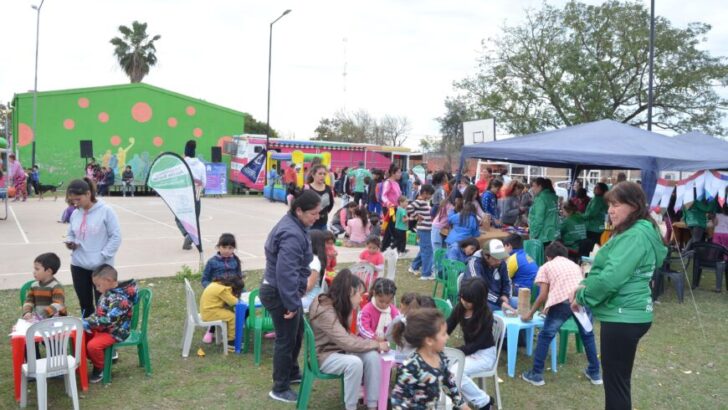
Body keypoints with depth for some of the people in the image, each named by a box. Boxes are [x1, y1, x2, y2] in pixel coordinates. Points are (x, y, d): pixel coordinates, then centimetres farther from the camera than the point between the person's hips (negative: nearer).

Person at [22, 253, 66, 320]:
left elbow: (57, 305, -22)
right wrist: (27, 312, -9)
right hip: (37, 317, 6)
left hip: (54, 317, -6)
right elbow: (29, 301, 12)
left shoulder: (56, 286, -12)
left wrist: (44, 314, -32)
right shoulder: (34, 285, 11)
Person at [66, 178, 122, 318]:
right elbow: (70, 234, 19)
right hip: (78, 265, 5)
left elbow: (116, 237, -11)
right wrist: (70, 242, -4)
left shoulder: (105, 211, -12)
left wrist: (103, 256, -15)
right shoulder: (75, 213, 4)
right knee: (85, 303, 16)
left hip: (101, 267, -5)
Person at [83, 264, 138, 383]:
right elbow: (98, 312, 16)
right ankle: (96, 360, 23)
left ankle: (99, 369, 1)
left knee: (93, 345, -26)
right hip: (102, 328, 10)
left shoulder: (120, 299, -27)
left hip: (115, 332, -10)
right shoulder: (107, 293, 4)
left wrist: (86, 323, -28)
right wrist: (86, 321, 0)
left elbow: (108, 320, -33)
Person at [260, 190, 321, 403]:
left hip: (281, 291, 10)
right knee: (286, 338, 4)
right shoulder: (292, 234, -28)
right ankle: (280, 389, 21)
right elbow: (286, 273, -32)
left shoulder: (293, 225, 6)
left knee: (297, 332, 25)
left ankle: (292, 373, 45)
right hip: (279, 294, -10)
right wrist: (292, 303, -25)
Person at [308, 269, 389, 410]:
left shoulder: (339, 306, 4)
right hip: (323, 356, -8)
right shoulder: (325, 311, -27)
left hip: (339, 350, 8)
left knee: (372, 355, -17)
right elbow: (347, 343, -29)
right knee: (354, 362, -34)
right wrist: (376, 344, -19)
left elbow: (345, 337, 2)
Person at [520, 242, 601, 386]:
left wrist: (530, 313, 25)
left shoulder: (546, 267, 22)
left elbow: (543, 296, 14)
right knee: (588, 335, 27)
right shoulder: (575, 265, 34)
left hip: (562, 301, -4)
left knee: (545, 337, 13)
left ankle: (536, 375, 16)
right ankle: (595, 374, 36)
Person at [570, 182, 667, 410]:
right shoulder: (629, 232, 14)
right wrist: (584, 286, 0)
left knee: (616, 380, 0)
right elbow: (606, 269, 17)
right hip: (624, 315, 10)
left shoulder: (636, 235, -19)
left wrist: (582, 296, -13)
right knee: (616, 377, 20)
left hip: (624, 317, -10)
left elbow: (612, 277, -26)